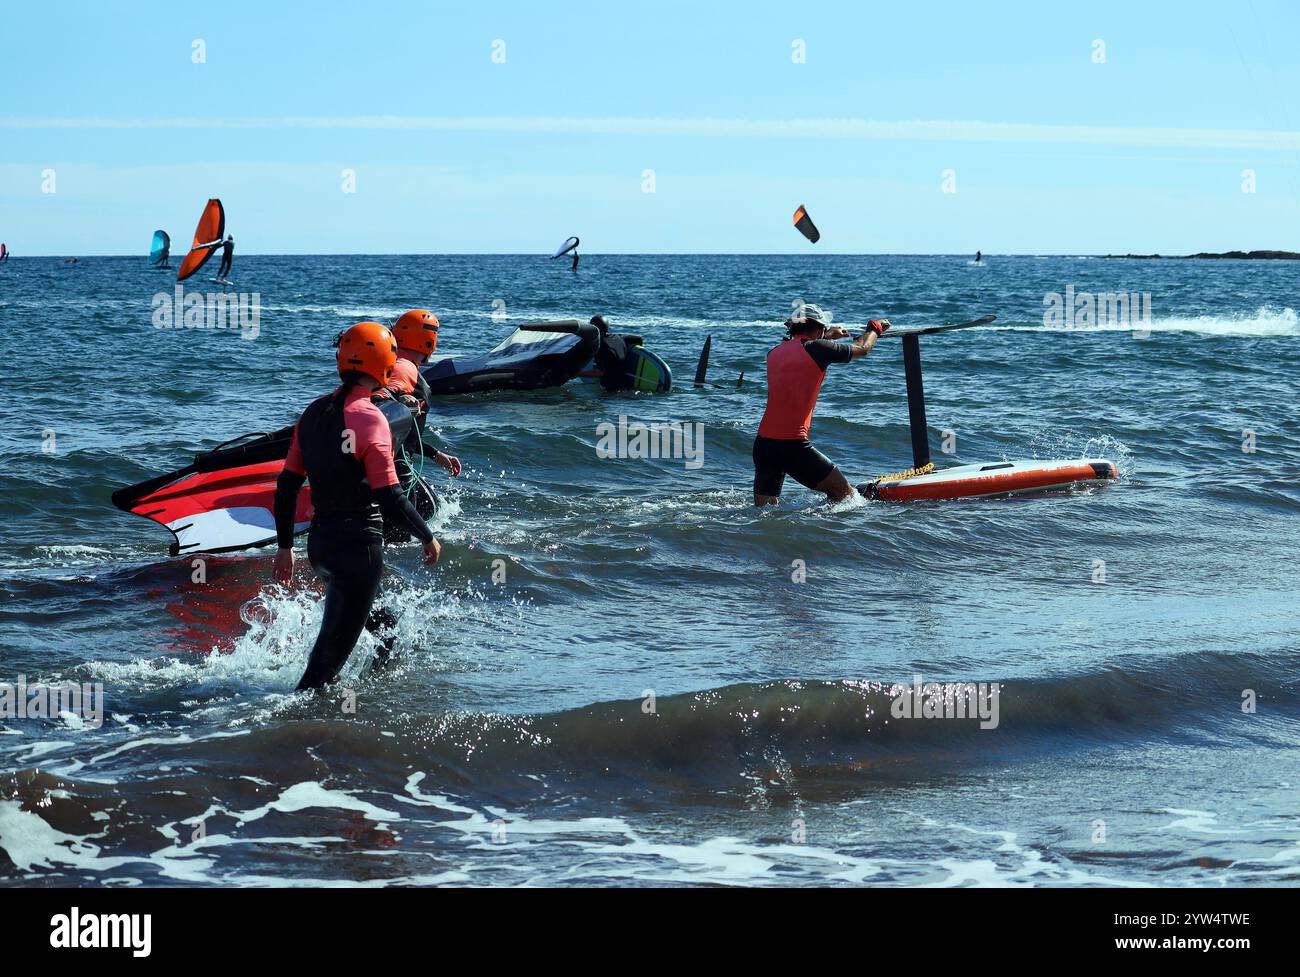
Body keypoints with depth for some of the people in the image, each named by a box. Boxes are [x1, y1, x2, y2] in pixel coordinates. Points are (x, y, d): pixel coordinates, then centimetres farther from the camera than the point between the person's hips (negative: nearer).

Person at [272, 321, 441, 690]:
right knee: (334, 646, 0)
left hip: (319, 542, 8)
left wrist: (285, 546, 16)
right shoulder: (369, 420, -17)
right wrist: (428, 538, -5)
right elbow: (390, 497, -19)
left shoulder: (314, 412, 5)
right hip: (359, 545, -8)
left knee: (378, 619, 29)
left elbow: (286, 486, 7)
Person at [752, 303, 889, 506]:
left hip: (762, 443, 6)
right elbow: (862, 349, 12)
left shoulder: (774, 353, 13)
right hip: (793, 445, -6)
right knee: (845, 493, 7)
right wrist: (875, 327, 33)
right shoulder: (817, 348, -4)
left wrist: (828, 336, 54)